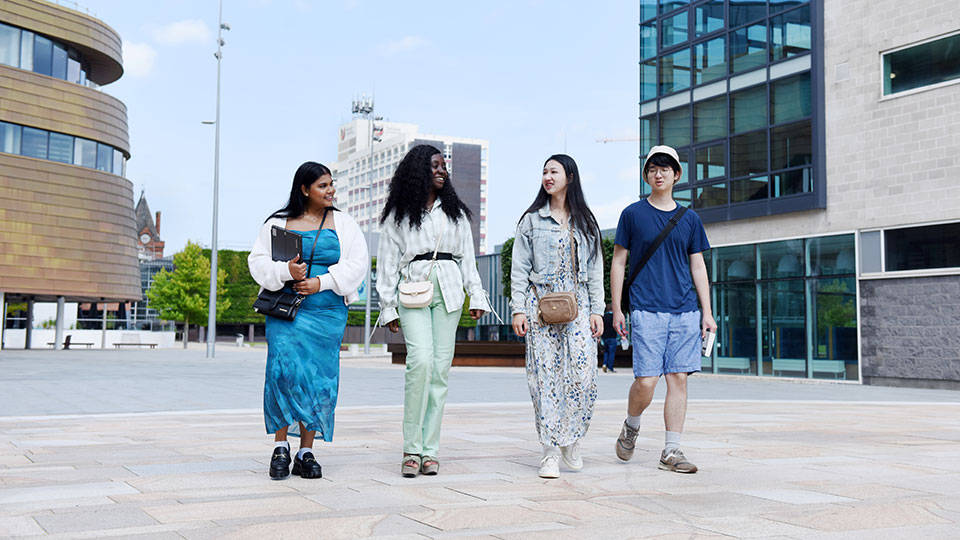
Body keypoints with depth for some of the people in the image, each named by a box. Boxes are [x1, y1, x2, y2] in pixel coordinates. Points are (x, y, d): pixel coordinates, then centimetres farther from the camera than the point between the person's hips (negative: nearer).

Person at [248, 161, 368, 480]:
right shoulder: (278, 223, 8)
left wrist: (321, 282, -10)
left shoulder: (343, 224, 9)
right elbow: (258, 261, 6)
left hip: (327, 312, 1)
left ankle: (306, 453, 8)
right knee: (284, 370, -15)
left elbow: (357, 263, 1)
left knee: (319, 378, -1)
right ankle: (280, 447, -2)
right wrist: (285, 271, -14)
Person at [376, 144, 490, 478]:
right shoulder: (398, 214, 11)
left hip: (448, 291, 3)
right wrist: (388, 307, 3)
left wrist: (476, 296, 8)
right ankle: (412, 448, -12)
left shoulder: (456, 212, 20)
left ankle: (430, 450, 2)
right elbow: (388, 262, 9)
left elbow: (467, 257, 17)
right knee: (420, 361, -21)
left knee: (440, 368, -2)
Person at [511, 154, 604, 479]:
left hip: (577, 306, 1)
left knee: (583, 374, -8)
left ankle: (570, 439, 14)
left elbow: (595, 270, 12)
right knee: (545, 377, -5)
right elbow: (519, 268, 5)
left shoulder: (586, 222, 13)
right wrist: (518, 308, -4)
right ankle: (551, 451, 2)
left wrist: (597, 311, 3)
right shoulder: (532, 220, 9)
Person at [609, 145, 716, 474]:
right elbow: (618, 262, 7)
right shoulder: (633, 214, 5)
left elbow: (698, 266, 15)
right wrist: (616, 309, 2)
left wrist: (707, 312, 8)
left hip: (685, 311, 3)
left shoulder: (690, 219, 13)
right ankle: (631, 427, 20)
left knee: (678, 379, 0)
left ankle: (671, 452, 7)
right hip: (646, 310, -3)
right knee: (646, 381, -10)